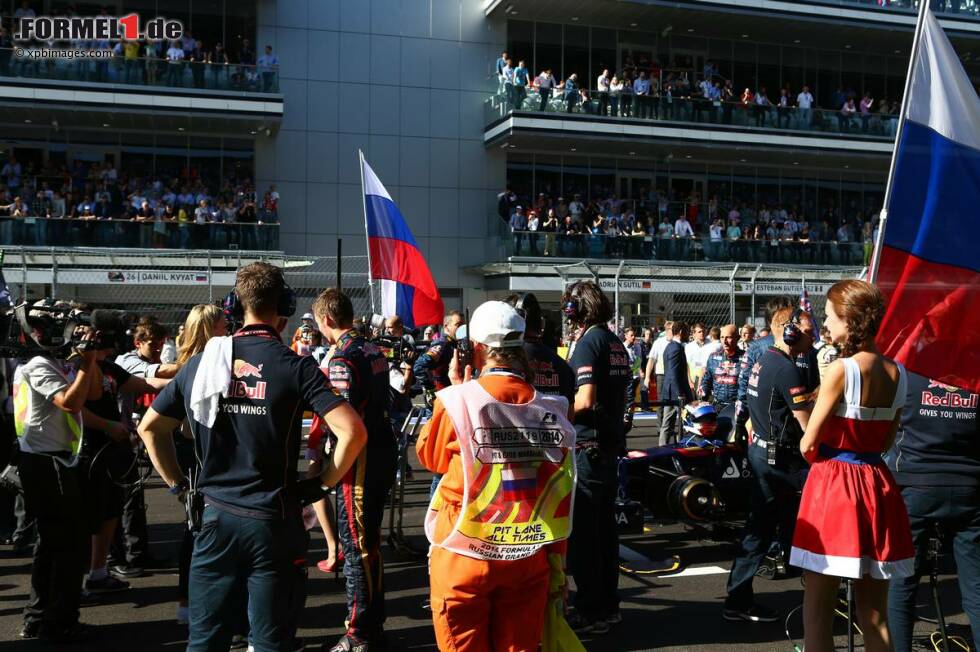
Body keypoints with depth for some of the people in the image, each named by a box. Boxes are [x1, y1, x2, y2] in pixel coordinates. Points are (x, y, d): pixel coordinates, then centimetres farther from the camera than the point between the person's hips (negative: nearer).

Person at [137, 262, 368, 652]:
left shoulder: (201, 362, 3)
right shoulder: (294, 367, -9)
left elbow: (149, 427, 12)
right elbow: (352, 432, -18)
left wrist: (176, 482, 16)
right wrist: (323, 483, -5)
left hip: (217, 517, 3)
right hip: (272, 519, -3)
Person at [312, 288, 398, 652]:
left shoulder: (342, 358, -16)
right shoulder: (374, 350, 10)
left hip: (363, 457, -9)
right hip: (385, 450, 9)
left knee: (356, 541, -1)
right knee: (369, 538, 18)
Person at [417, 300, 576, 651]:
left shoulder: (456, 401, -15)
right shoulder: (553, 409, -5)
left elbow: (430, 457, 4)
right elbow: (562, 495, -2)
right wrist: (556, 560, 8)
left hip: (465, 555, -2)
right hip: (528, 557, 3)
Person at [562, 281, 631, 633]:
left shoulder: (588, 342, -14)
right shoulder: (616, 343, 12)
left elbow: (585, 400, -23)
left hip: (587, 447, -9)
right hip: (612, 443, 9)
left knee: (581, 531, -1)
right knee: (604, 526, 15)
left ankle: (590, 613, 6)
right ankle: (608, 605, 23)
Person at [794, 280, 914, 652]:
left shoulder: (841, 369, -15)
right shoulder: (897, 372, 5)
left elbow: (808, 445, -10)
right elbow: (886, 442, 13)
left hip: (833, 483, -7)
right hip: (878, 485, 7)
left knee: (818, 611, 5)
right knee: (875, 614, 16)